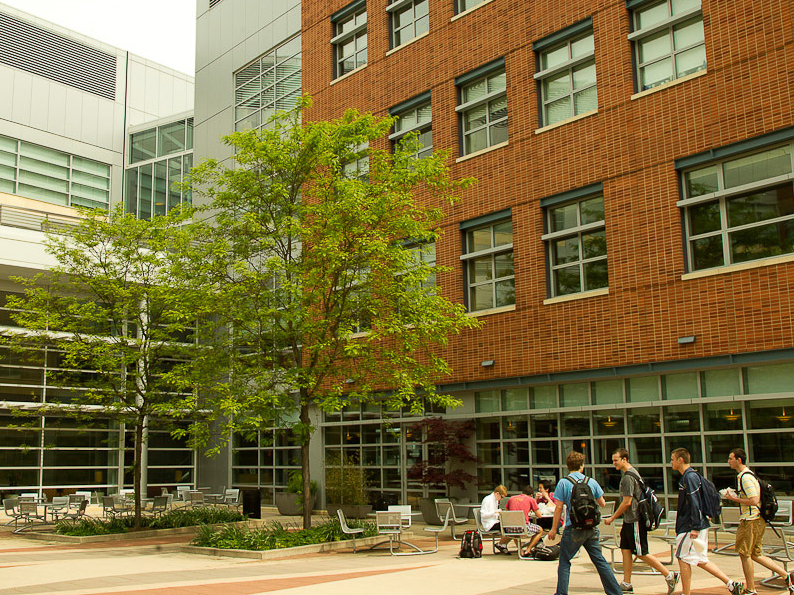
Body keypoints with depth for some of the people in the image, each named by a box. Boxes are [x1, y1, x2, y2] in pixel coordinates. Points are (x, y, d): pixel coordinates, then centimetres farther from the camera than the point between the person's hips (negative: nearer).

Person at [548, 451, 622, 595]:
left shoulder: (563, 483, -6)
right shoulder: (591, 481, 4)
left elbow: (559, 508, -8)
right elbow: (602, 504, 11)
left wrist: (554, 529, -1)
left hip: (573, 528, -3)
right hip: (591, 528, 3)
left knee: (564, 562, 7)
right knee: (600, 560, 12)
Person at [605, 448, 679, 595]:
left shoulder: (628, 477, -19)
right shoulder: (632, 473, 14)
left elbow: (627, 502, -20)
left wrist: (612, 518, -11)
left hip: (635, 520, -10)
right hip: (629, 520, 10)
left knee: (641, 553, -4)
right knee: (625, 550, 10)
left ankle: (669, 576, 4)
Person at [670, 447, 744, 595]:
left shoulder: (689, 477, -15)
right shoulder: (690, 476, 16)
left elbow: (695, 503, -22)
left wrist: (695, 528, -24)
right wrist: (679, 526, 25)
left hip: (691, 527, -10)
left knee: (683, 558, -2)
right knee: (699, 560, 12)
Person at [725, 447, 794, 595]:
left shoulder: (745, 477, -18)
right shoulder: (748, 475, 14)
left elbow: (754, 500, -25)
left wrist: (734, 498, -17)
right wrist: (735, 495, 13)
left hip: (750, 521, -10)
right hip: (757, 520, 10)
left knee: (745, 555, 1)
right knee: (756, 555, 15)